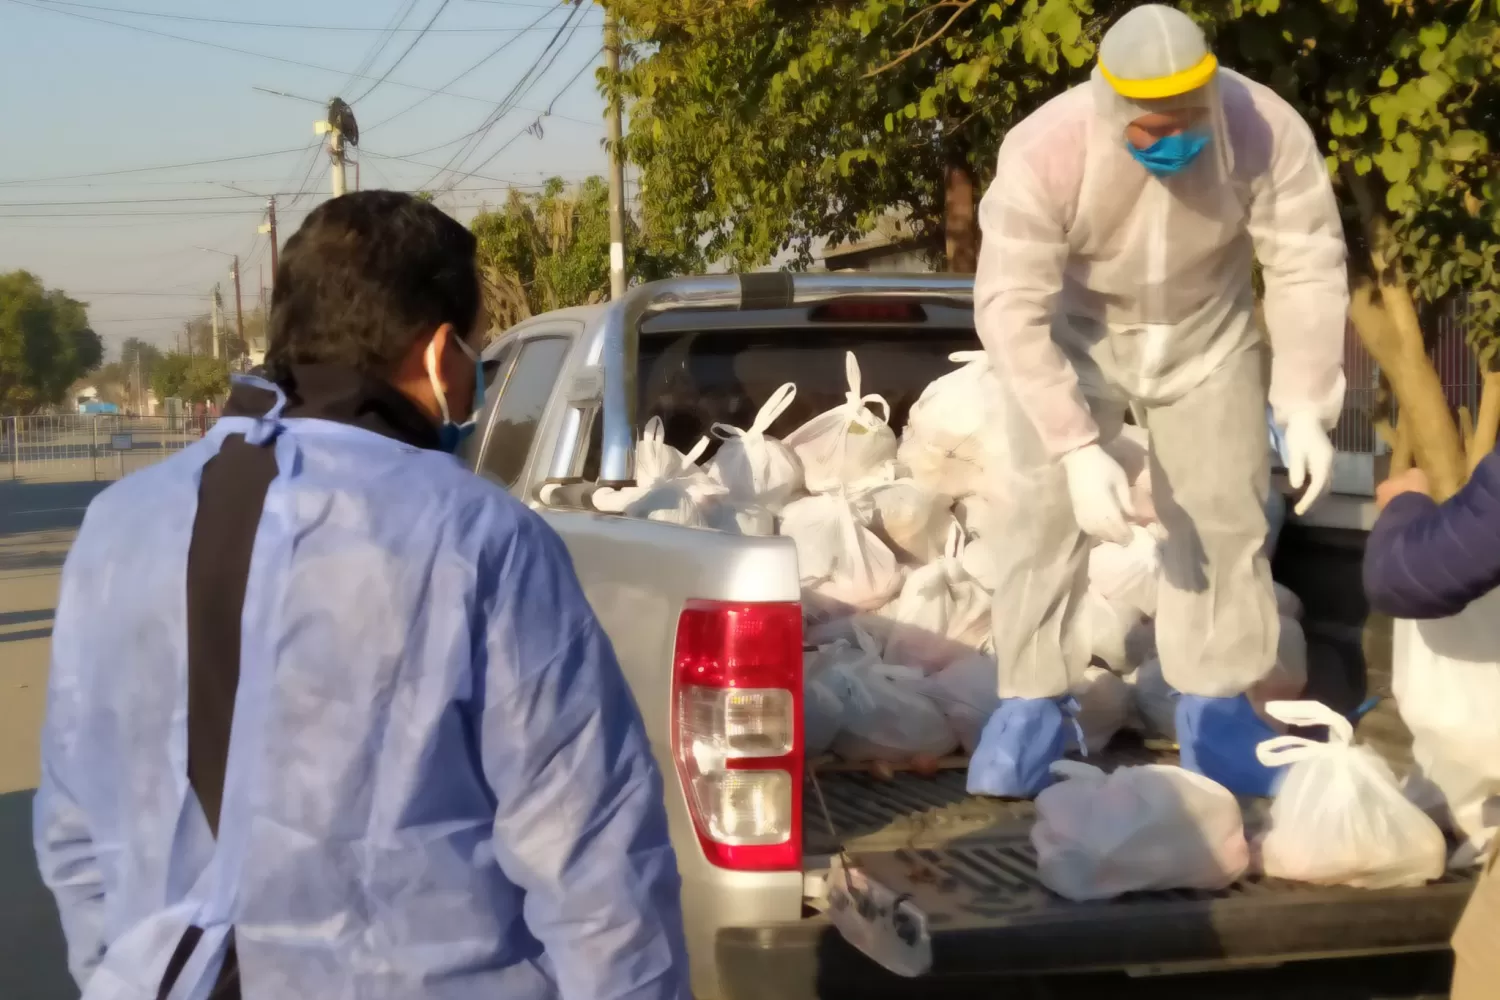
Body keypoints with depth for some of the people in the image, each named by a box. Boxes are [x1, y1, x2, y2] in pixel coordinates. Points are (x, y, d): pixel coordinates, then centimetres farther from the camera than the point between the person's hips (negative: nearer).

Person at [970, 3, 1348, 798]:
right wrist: (1078, 448, -37)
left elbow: (1309, 267, -19)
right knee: (1043, 515, -7)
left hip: (1207, 332, 2)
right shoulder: (1043, 154, -35)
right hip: (1073, 330, -2)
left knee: (1222, 516, 3)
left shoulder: (1268, 132, -30)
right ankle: (1031, 706, 6)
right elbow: (1012, 311, -32)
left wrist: (1306, 407, -25)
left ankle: (1216, 706, 17)